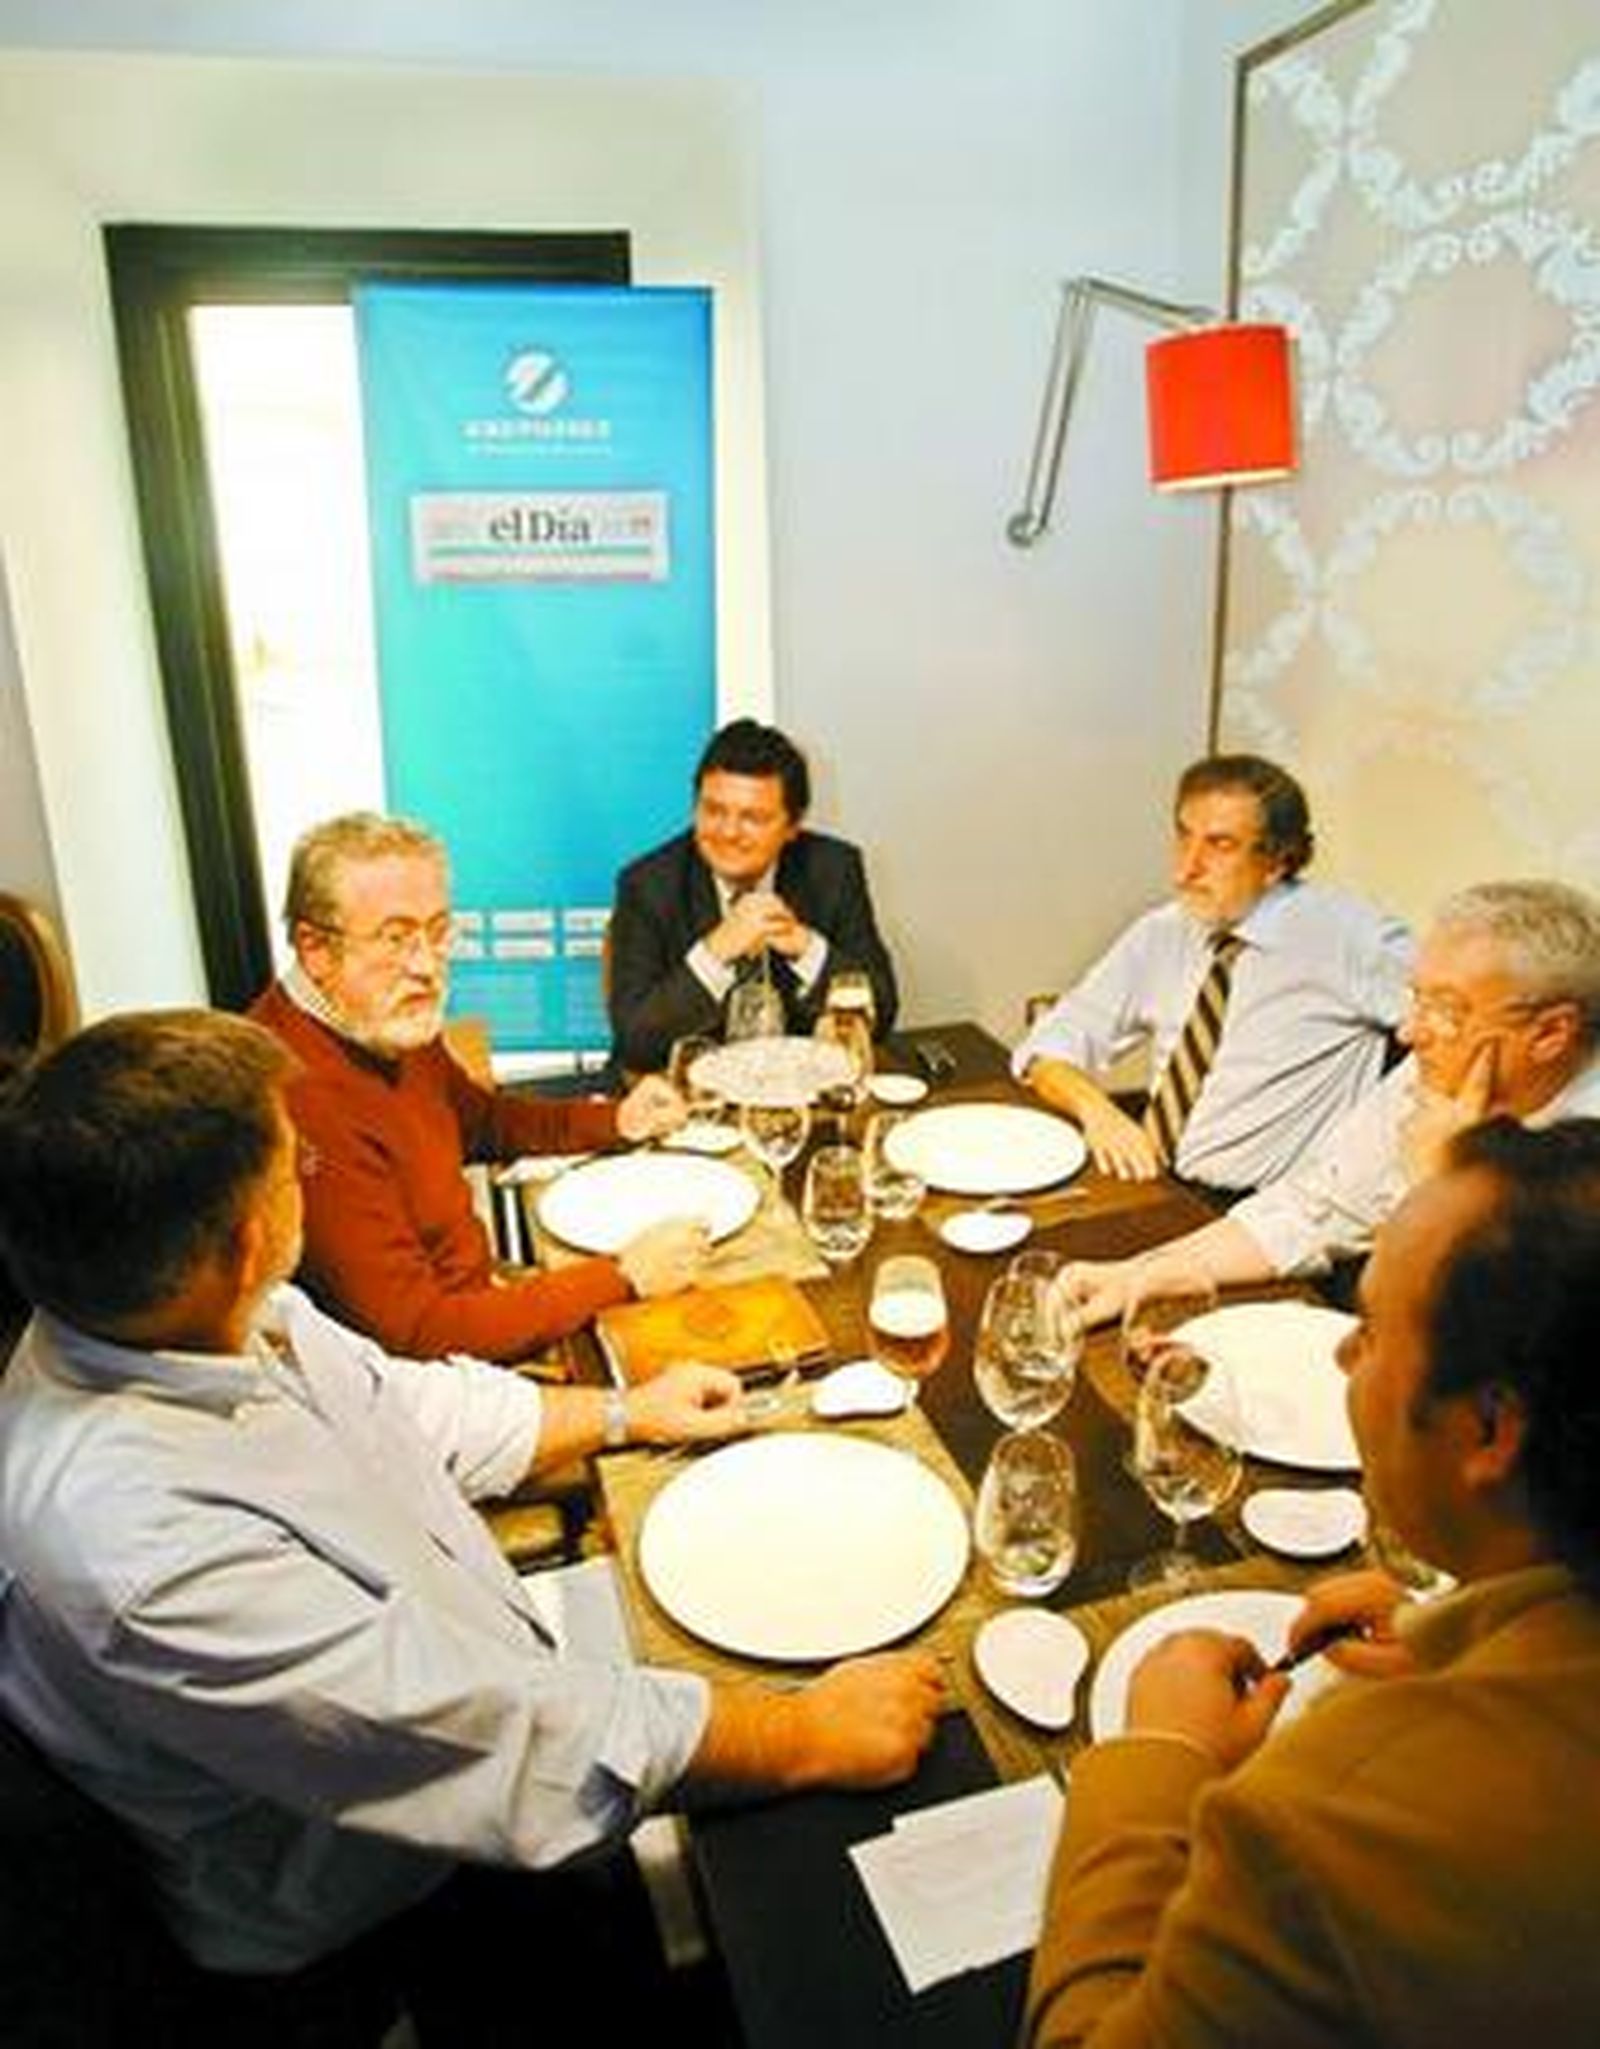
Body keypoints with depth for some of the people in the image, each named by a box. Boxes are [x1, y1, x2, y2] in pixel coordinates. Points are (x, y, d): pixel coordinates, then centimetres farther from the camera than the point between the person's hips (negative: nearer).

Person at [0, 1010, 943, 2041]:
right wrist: (810, 1735, -25)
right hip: (389, 1907, -7)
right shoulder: (137, 1543, -37)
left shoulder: (180, 1318, -11)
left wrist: (624, 1411, 9)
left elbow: (402, 1403, 6)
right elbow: (490, 1734, -33)